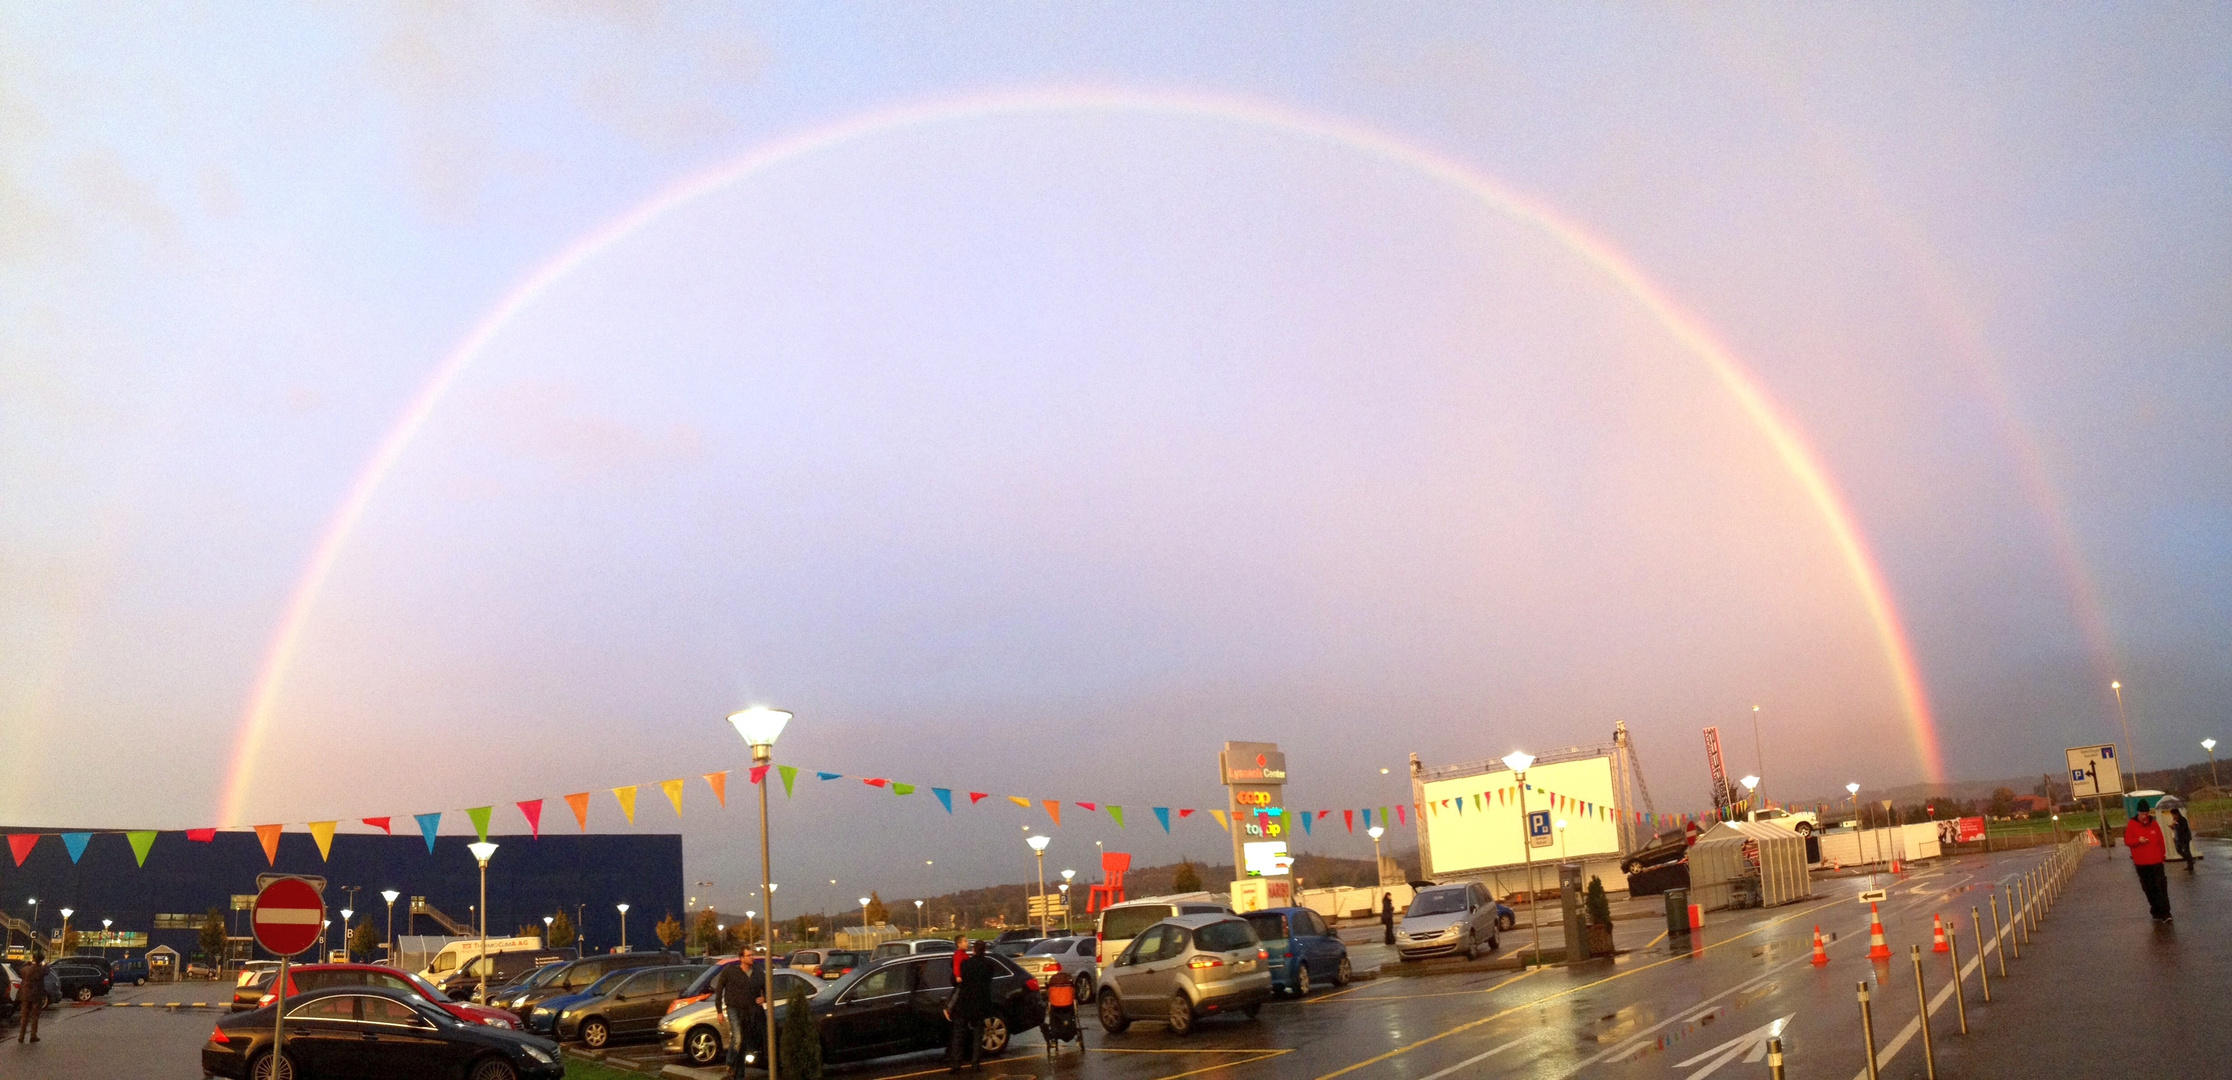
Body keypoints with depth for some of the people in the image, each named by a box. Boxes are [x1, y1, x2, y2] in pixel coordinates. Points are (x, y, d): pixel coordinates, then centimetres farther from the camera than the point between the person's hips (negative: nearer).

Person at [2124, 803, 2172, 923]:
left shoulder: (2154, 825, 4)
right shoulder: (2132, 825, -1)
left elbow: (2161, 841, 10)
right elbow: (2127, 841, -2)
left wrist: (2162, 856, 7)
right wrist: (2138, 840, -20)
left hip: (2156, 862, 0)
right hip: (2141, 863, 0)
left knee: (2161, 887, -8)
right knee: (2149, 890, 7)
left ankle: (2165, 914, -10)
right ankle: (2156, 913, 16)